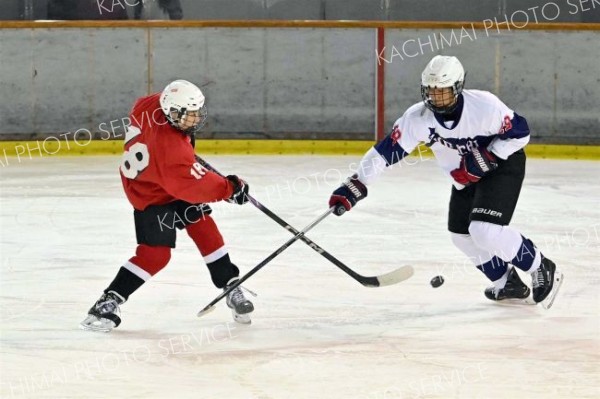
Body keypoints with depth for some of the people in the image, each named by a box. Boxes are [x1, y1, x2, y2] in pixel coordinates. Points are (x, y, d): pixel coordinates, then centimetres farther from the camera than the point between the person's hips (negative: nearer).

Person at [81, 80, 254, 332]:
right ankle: (107, 304, -6)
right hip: (150, 196, -9)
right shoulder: (171, 148, -40)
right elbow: (196, 185, -34)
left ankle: (231, 288, 16)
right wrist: (228, 188, -23)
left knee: (203, 227, 7)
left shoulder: (153, 105, -19)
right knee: (155, 254, -12)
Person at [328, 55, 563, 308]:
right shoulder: (417, 118, -20)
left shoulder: (484, 105, -31)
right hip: (466, 176, 7)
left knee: (485, 230, -21)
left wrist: (485, 159, -28)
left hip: (503, 166, -7)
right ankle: (508, 284, 28)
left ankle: (542, 270, -3)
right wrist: (354, 187, -27)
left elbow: (520, 132, -20)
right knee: (461, 234, 9)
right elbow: (386, 151, -19)